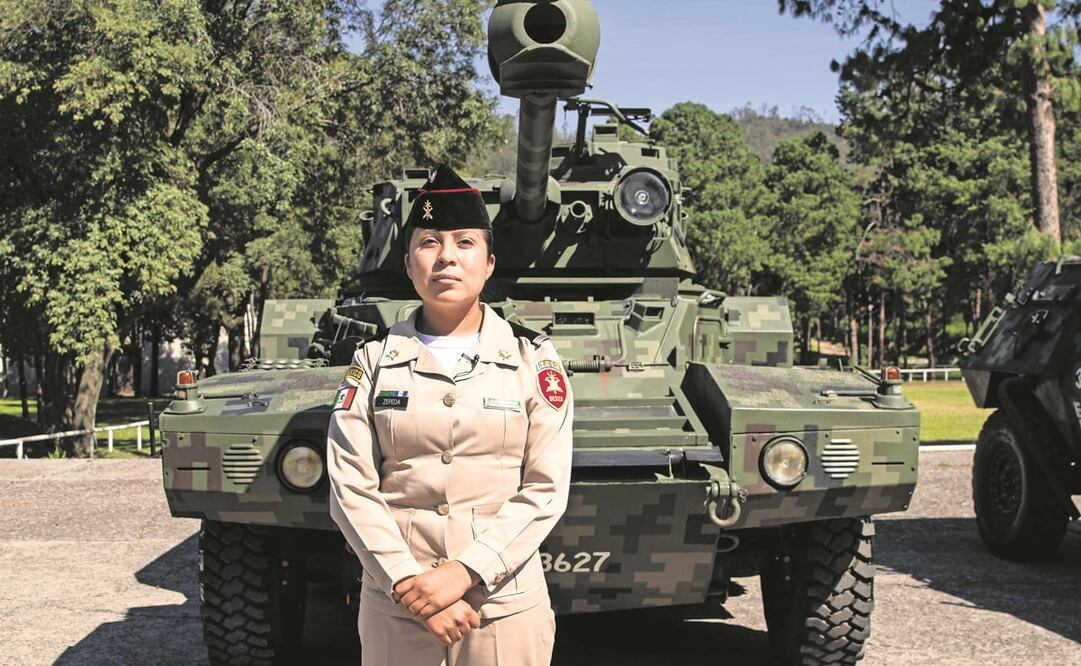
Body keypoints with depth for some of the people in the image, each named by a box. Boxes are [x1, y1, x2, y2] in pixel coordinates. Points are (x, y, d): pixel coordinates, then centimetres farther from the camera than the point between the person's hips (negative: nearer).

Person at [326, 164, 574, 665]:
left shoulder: (532, 360, 0)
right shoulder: (374, 362, 2)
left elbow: (545, 490, -5)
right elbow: (351, 488, -3)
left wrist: (464, 572, -15)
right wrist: (411, 584, -14)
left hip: (506, 603, 0)